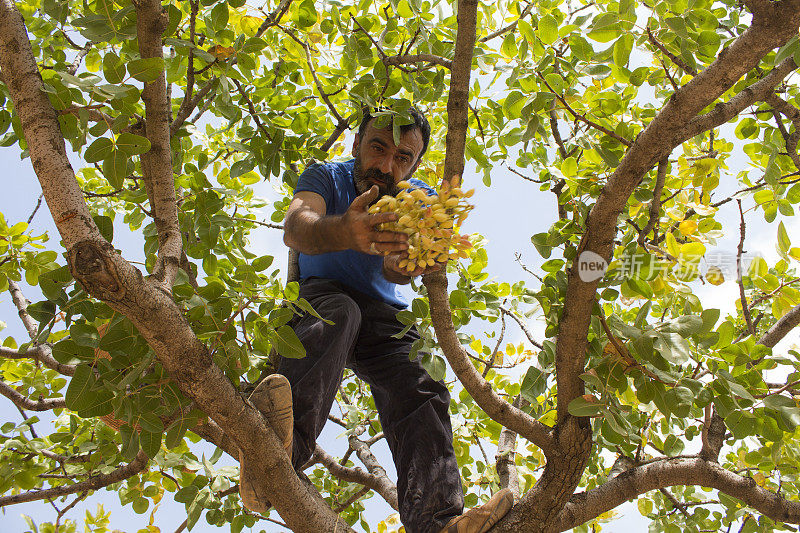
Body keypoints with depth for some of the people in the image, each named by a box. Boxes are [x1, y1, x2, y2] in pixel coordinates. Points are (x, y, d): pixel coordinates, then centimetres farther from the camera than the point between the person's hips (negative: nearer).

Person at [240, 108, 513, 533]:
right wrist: (342, 231, -58)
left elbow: (392, 270, -23)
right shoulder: (327, 178, -10)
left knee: (419, 390, -25)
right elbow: (295, 228, -34)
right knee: (338, 312, -38)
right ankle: (281, 449, -58)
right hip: (318, 298, -2)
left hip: (382, 315, 3)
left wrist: (404, 263, -51)